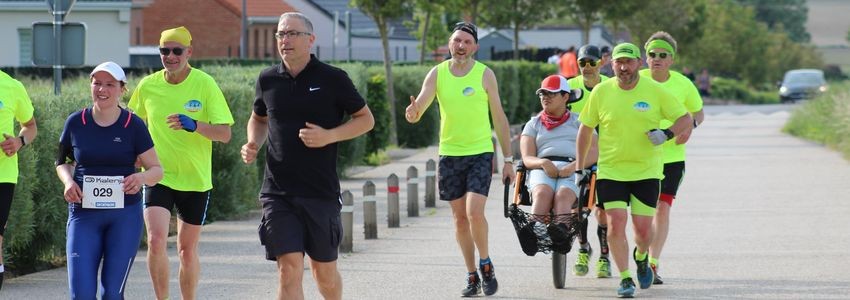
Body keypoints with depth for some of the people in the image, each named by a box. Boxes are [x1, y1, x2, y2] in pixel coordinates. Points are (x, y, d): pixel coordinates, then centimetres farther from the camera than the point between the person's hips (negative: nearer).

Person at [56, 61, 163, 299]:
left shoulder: (133, 125, -2)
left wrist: (142, 177, -21)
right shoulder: (76, 123, 2)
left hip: (125, 214, -1)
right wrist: (68, 181, -5)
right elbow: (62, 162, 17)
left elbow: (157, 170, 1)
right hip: (84, 214, 1)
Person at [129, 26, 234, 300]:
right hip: (158, 177, 1)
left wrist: (195, 125, -29)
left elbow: (225, 133, -13)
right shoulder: (148, 86, -1)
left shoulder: (205, 84, -8)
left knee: (187, 250, 9)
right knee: (156, 241, -18)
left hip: (195, 180, -1)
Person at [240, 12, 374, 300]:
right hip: (278, 192, 1)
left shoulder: (333, 79, -3)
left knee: (324, 271, 10)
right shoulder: (268, 79, 6)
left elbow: (366, 119, 4)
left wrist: (329, 136, -12)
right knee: (289, 268, -10)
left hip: (321, 190, -1)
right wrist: (253, 143, 3)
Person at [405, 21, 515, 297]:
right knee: (460, 218, 7)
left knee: (475, 212, -17)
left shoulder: (485, 74, -4)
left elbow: (499, 118, 1)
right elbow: (416, 113, -7)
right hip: (450, 154, 3)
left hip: (480, 153, -3)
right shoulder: (437, 74, 0)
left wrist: (508, 160, 1)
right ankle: (472, 276, 17)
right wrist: (412, 113, -33)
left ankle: (486, 264, 5)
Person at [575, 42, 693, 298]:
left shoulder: (655, 91, -5)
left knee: (643, 229, 0)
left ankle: (641, 257, 35)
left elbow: (686, 119, 1)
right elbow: (585, 130, 7)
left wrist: (667, 133, -19)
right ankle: (625, 278, 5)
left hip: (647, 171, 0)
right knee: (616, 224, -11)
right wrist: (579, 168, 7)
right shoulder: (600, 92, -3)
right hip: (610, 170, 0)